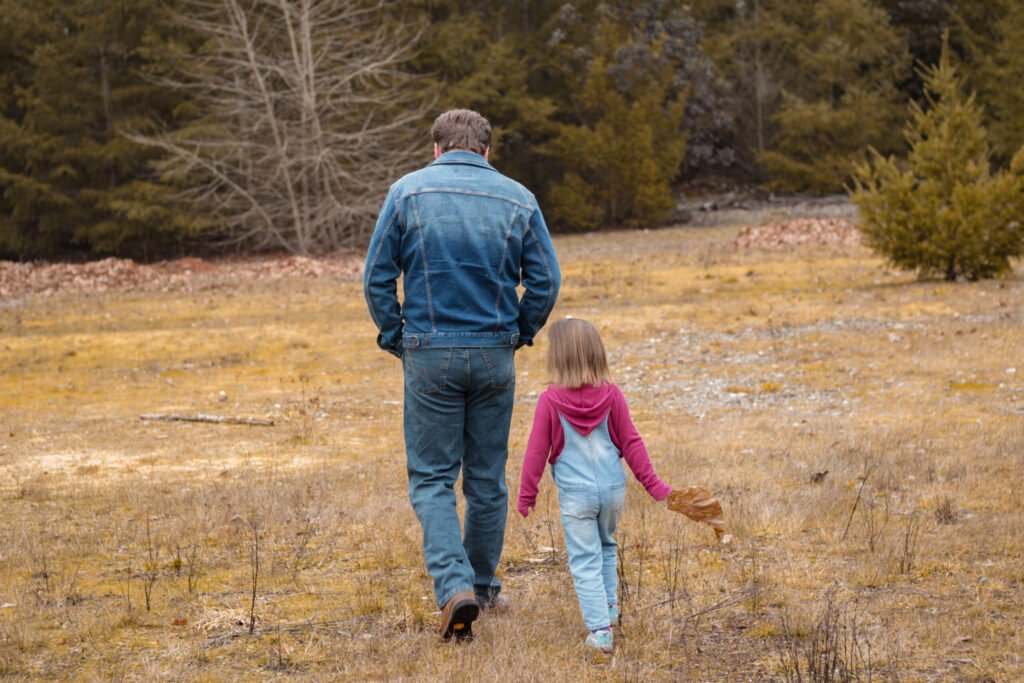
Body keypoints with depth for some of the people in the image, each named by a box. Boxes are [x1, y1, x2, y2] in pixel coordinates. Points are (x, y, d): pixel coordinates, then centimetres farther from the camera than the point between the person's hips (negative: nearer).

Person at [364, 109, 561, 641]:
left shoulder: (407, 192, -2)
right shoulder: (518, 199, 2)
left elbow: (377, 277, -3)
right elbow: (546, 281, 1)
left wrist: (395, 337, 8)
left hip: (431, 356, -2)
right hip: (495, 357, 2)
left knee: (431, 478, 2)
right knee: (488, 477, 15)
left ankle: (455, 586, -16)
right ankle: (484, 584, 27)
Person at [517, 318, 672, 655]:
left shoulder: (550, 400, -11)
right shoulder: (611, 395, -3)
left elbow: (537, 451, -5)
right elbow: (631, 443, 1)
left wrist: (526, 494, 6)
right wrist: (653, 484, 9)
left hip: (575, 494, -3)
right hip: (613, 488, 3)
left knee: (585, 560, 1)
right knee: (606, 546, 27)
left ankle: (599, 629, -7)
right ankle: (610, 607, 34)